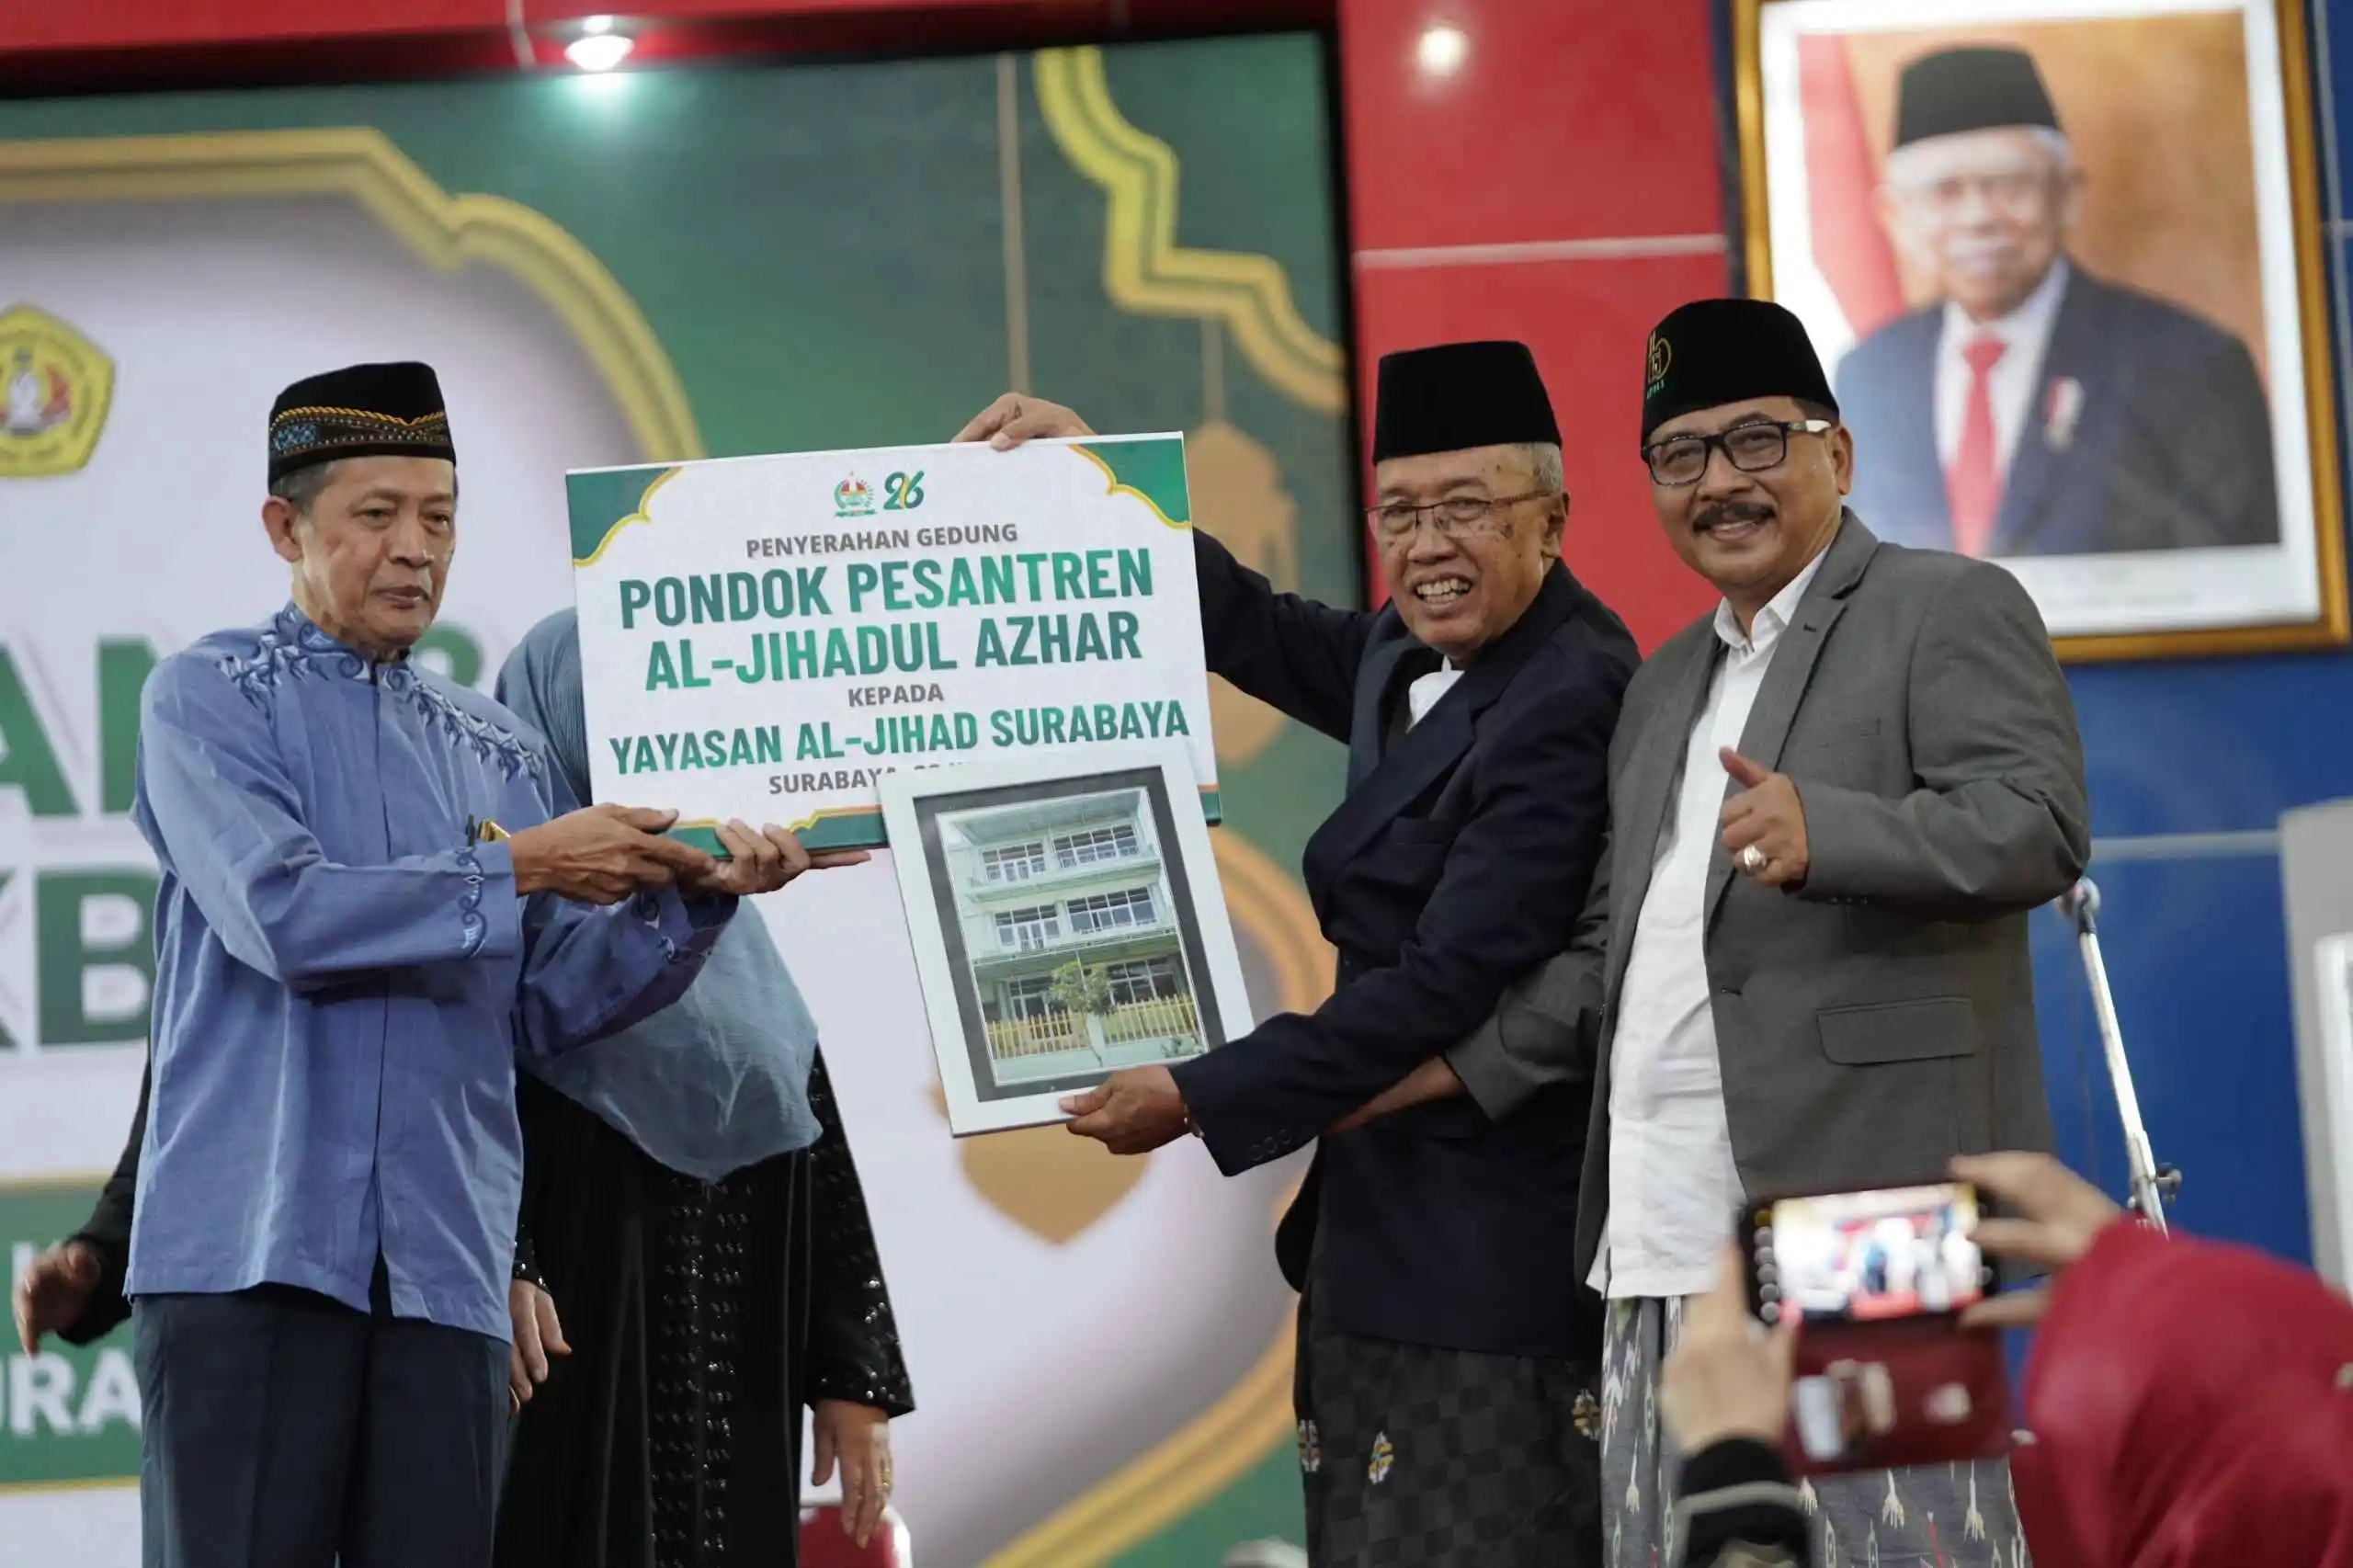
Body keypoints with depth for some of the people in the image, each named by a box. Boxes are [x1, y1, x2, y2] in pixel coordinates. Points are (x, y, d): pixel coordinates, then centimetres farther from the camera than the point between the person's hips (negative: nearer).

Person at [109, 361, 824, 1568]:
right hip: (250, 1250, -4)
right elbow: (284, 915, -12)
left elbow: (546, 1012, 12)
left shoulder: (499, 752, 18)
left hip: (446, 1270, 4)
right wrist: (518, 866, -11)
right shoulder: (211, 697, 4)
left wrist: (690, 899, -3)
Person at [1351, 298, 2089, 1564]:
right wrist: (1469, 1065, 23)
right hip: (1662, 1234, 8)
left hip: (1862, 1204, -8)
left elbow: (2038, 828, -13)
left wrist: (1825, 830, -27)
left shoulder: (1950, 609, 2)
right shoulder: (1664, 686, 27)